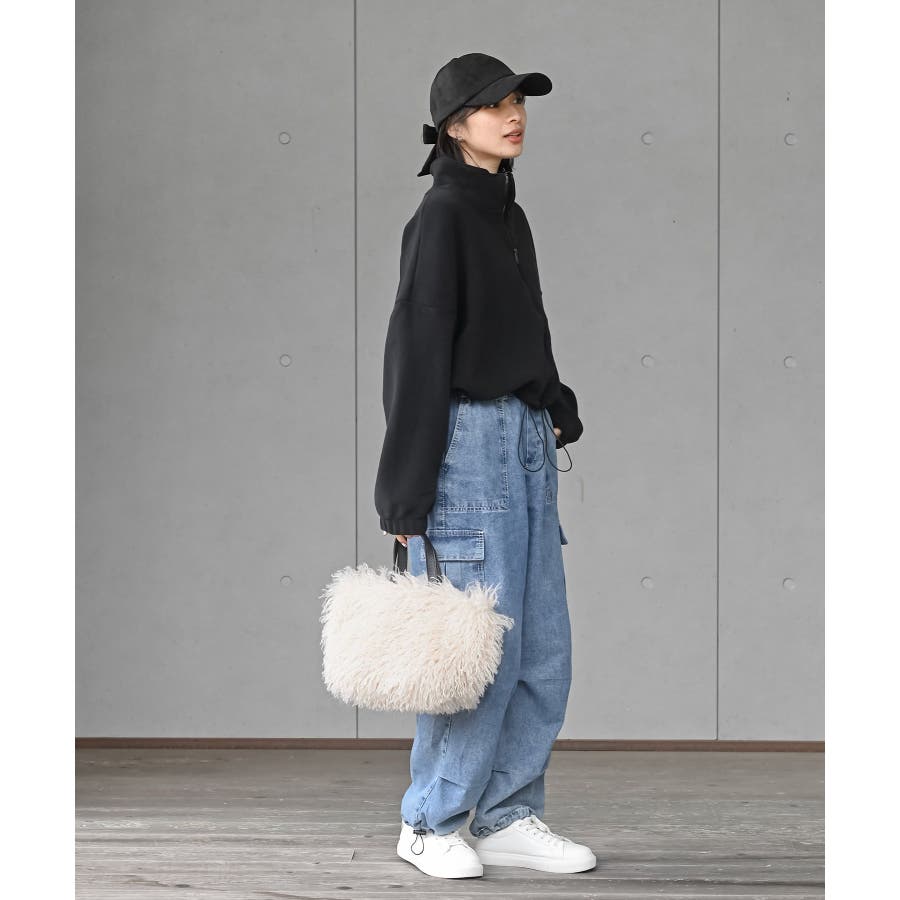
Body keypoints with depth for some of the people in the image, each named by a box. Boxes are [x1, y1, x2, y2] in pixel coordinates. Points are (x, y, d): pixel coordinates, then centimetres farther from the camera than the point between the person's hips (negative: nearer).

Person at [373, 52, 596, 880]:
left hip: (527, 442, 9)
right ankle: (430, 823, 9)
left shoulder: (510, 216, 16)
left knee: (545, 647, 8)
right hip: (470, 437, -9)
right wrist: (406, 496, -15)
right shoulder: (443, 214, -8)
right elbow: (418, 352, -13)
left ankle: (509, 817, 18)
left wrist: (558, 409, 5)